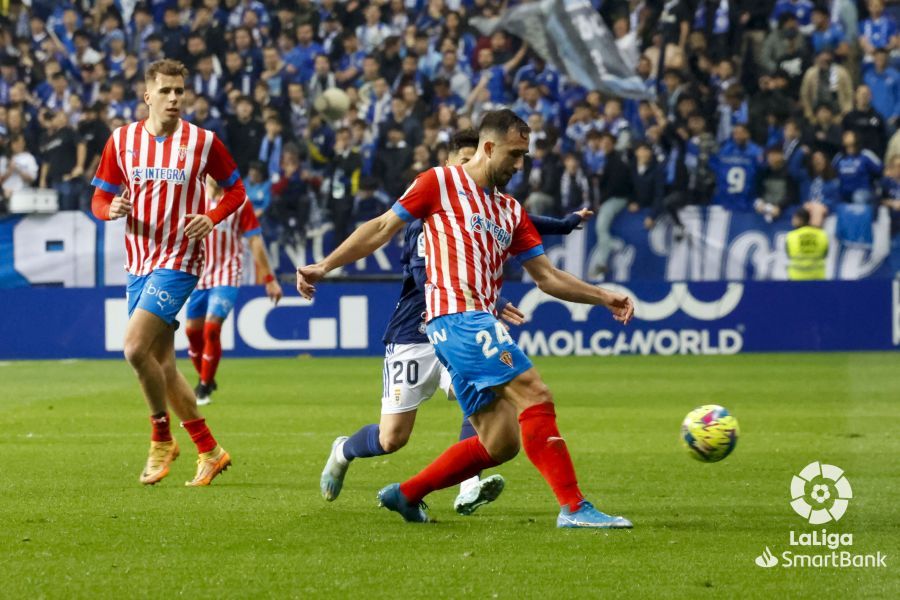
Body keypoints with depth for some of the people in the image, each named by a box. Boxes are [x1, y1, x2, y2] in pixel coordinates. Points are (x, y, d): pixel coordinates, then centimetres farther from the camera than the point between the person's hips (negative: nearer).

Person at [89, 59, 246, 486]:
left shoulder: (202, 142, -4)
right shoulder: (122, 140, 5)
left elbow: (236, 189, 7)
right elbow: (99, 198, 10)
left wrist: (212, 218, -11)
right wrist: (112, 209, -14)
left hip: (178, 261, -5)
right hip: (138, 261, 5)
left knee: (135, 347, -20)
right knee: (162, 366, 8)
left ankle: (161, 439, -1)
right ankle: (209, 451, 19)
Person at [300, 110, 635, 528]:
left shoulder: (511, 212, 22)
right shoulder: (442, 182, 4)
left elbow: (546, 276, 21)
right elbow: (383, 228, 6)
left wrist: (604, 298, 11)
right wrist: (325, 266, 2)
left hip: (478, 324, 8)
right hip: (458, 316, -8)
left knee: (500, 442, 4)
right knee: (535, 397, -19)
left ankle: (406, 495, 17)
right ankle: (573, 507, -22)